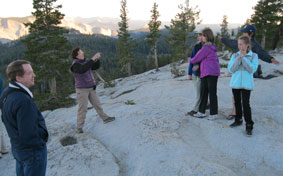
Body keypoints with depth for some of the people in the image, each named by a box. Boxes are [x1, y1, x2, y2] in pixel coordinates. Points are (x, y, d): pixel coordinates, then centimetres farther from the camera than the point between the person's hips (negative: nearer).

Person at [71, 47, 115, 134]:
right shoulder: (75, 65, -19)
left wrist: (97, 59, -12)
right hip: (82, 89, -7)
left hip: (91, 88, 7)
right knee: (83, 108, -6)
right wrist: (92, 59, -38)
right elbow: (82, 70, -39)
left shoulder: (86, 61, 5)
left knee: (97, 103, 16)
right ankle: (79, 127, 4)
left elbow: (96, 66, 8)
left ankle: (105, 118, 29)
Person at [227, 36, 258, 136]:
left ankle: (249, 125, 2)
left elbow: (252, 69, -15)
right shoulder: (235, 55, 3)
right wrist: (238, 58, -15)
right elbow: (231, 69, -7)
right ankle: (238, 120, 33)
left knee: (245, 104, -8)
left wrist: (243, 57, -16)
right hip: (235, 83, 3)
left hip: (246, 84, -3)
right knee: (237, 102, 15)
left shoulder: (254, 56, -2)